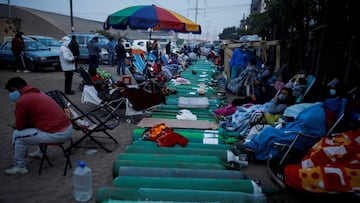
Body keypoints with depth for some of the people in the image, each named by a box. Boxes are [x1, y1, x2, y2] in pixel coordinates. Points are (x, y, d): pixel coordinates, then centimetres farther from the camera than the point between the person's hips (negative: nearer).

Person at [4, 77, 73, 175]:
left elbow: (19, 127, 1)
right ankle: (40, 152, 46)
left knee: (17, 135, 7)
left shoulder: (22, 101, -8)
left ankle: (21, 167, 19)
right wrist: (28, 124, 22)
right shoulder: (38, 93, 18)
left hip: (56, 135, -9)